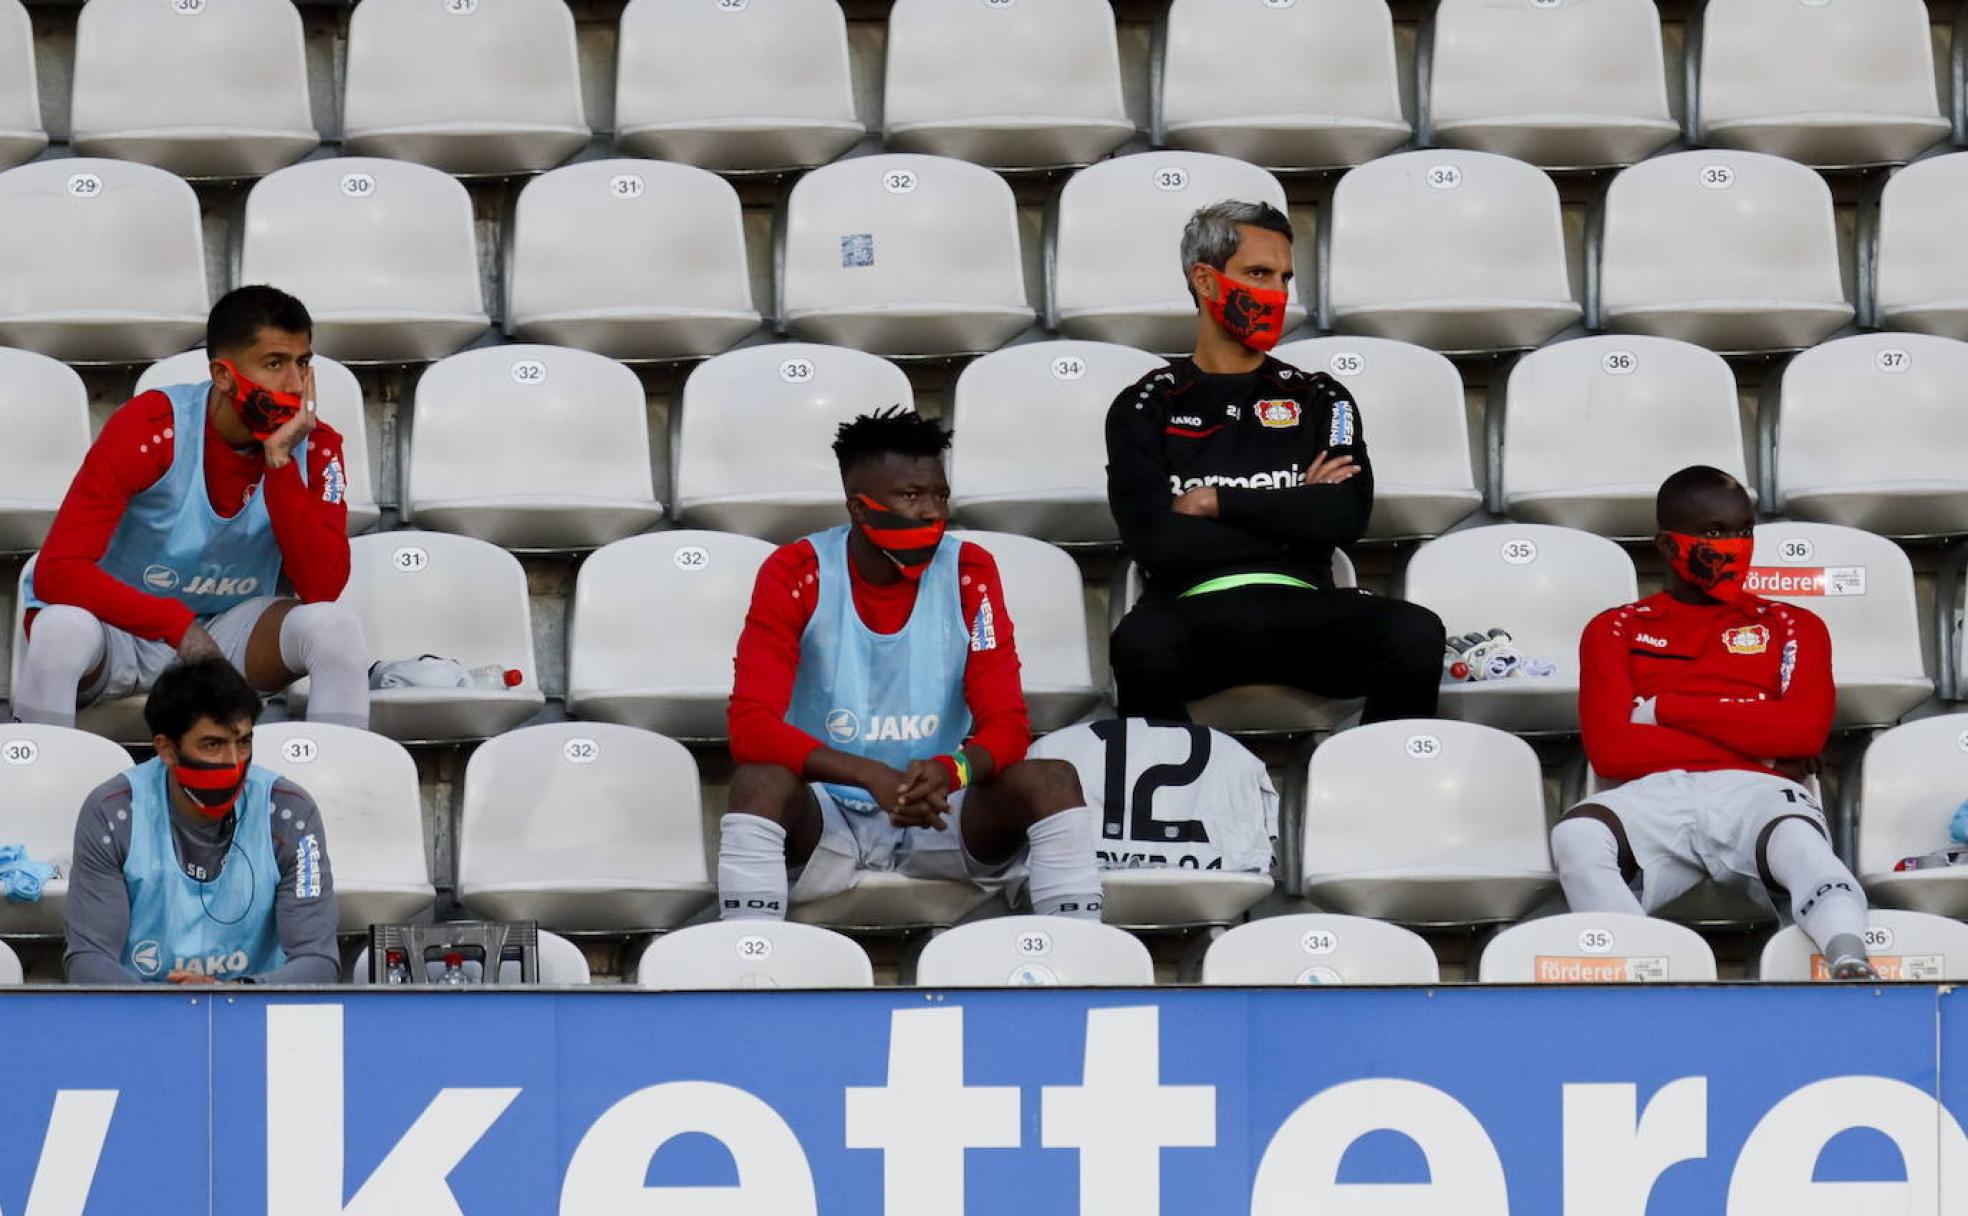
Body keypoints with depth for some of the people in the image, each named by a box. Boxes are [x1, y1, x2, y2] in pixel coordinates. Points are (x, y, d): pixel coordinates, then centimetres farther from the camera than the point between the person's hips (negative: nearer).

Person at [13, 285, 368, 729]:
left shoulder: (316, 447, -10)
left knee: (336, 626, -25)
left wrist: (280, 460, -28)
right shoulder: (150, 429, -21)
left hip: (229, 632, 3)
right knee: (63, 629, -37)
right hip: (124, 622, -3)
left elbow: (322, 588, -21)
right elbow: (57, 571, -26)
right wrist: (177, 625, -36)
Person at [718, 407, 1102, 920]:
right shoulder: (795, 574, -12)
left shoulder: (969, 572, -5)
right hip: (827, 812, -2)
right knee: (760, 782, -34)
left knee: (1052, 780, -24)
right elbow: (751, 725, -21)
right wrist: (871, 778, -36)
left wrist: (951, 772, -35)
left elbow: (1006, 724, -10)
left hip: (939, 808, 2)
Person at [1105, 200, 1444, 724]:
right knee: (1143, 643, -39)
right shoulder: (1146, 407, 12)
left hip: (1301, 609, 2)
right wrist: (1291, 516, 0)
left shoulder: (1319, 399, 19)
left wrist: (1218, 503, -3)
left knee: (1415, 634, -30)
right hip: (1195, 611, -2)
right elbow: (1152, 538, -4)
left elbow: (1347, 517, 1)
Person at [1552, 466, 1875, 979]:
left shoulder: (1792, 627, 23)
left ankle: (1852, 973, -67)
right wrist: (1753, 746, 1)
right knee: (1577, 834, -36)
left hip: (1754, 795, -1)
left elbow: (1804, 732, 3)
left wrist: (1664, 709, 1)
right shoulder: (1616, 630, 21)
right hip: (1657, 796, 1)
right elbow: (1610, 749, 5)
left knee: (1802, 845, -39)